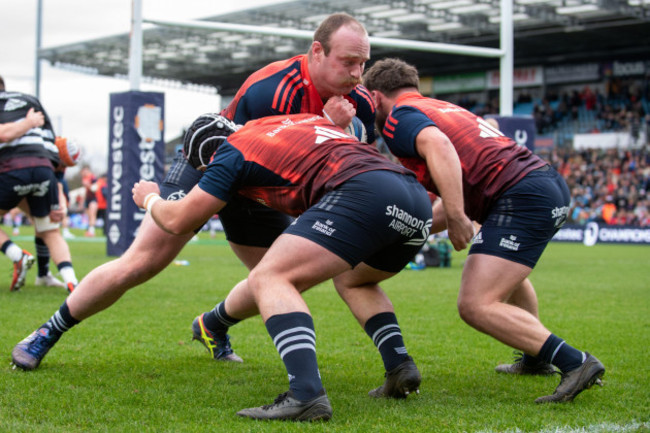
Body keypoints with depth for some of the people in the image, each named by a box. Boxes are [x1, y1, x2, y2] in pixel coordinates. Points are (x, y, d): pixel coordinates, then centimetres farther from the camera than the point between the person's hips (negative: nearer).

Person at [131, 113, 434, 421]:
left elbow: (178, 222, 17)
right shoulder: (300, 120, 31)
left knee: (268, 278, -9)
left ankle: (307, 394, -27)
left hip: (362, 191, -8)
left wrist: (150, 199, 38)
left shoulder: (233, 151, 11)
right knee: (356, 280, 34)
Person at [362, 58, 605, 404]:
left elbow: (438, 146, -25)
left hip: (521, 197, -10)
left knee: (476, 306, -12)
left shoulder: (399, 118, -1)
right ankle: (536, 357, 50)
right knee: (506, 268, 37)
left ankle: (575, 363, -15)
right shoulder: (445, 108, 27)